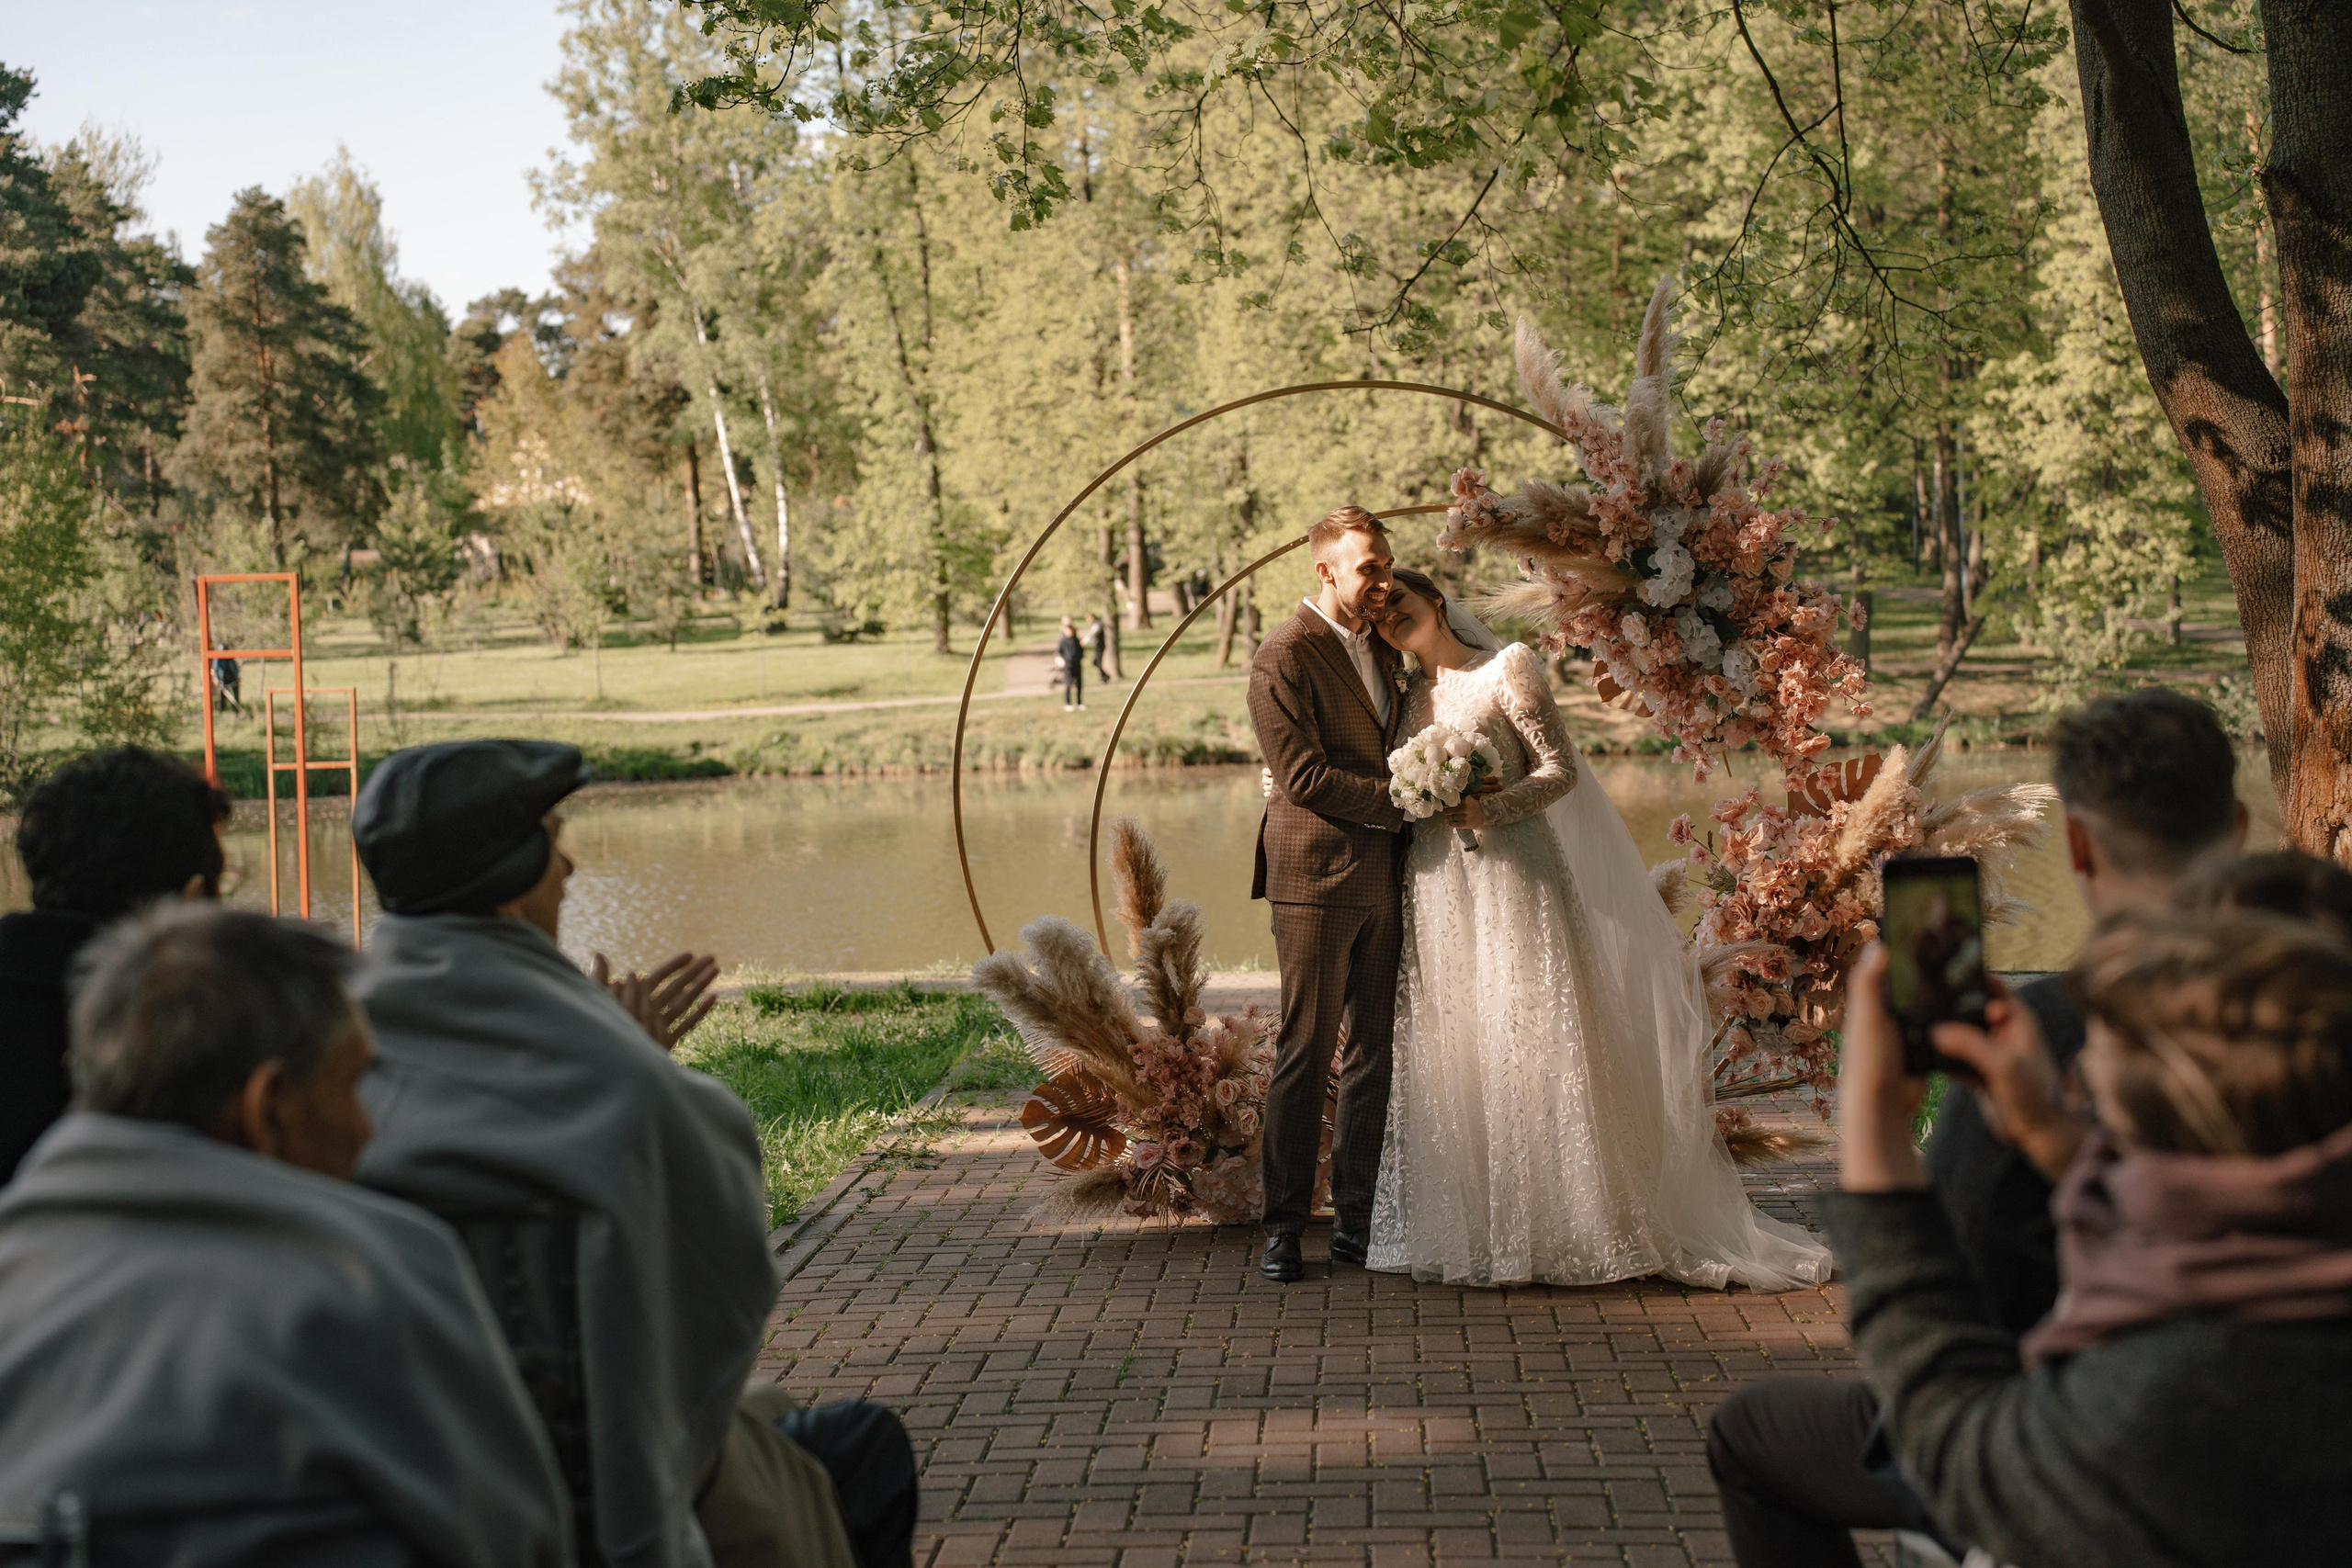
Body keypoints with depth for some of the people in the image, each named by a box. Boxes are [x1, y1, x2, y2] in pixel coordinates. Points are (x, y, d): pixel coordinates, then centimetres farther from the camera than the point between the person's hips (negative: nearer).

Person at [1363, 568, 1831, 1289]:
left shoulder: (1508, 669, -1)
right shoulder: (1410, 696, 16)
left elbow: (1561, 770, -6)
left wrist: (1489, 808, -18)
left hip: (1513, 876, -5)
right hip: (1438, 892, 6)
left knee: (1532, 1043, -6)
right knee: (1451, 1053, 3)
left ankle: (1557, 1226, 2)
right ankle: (1473, 1229, 10)